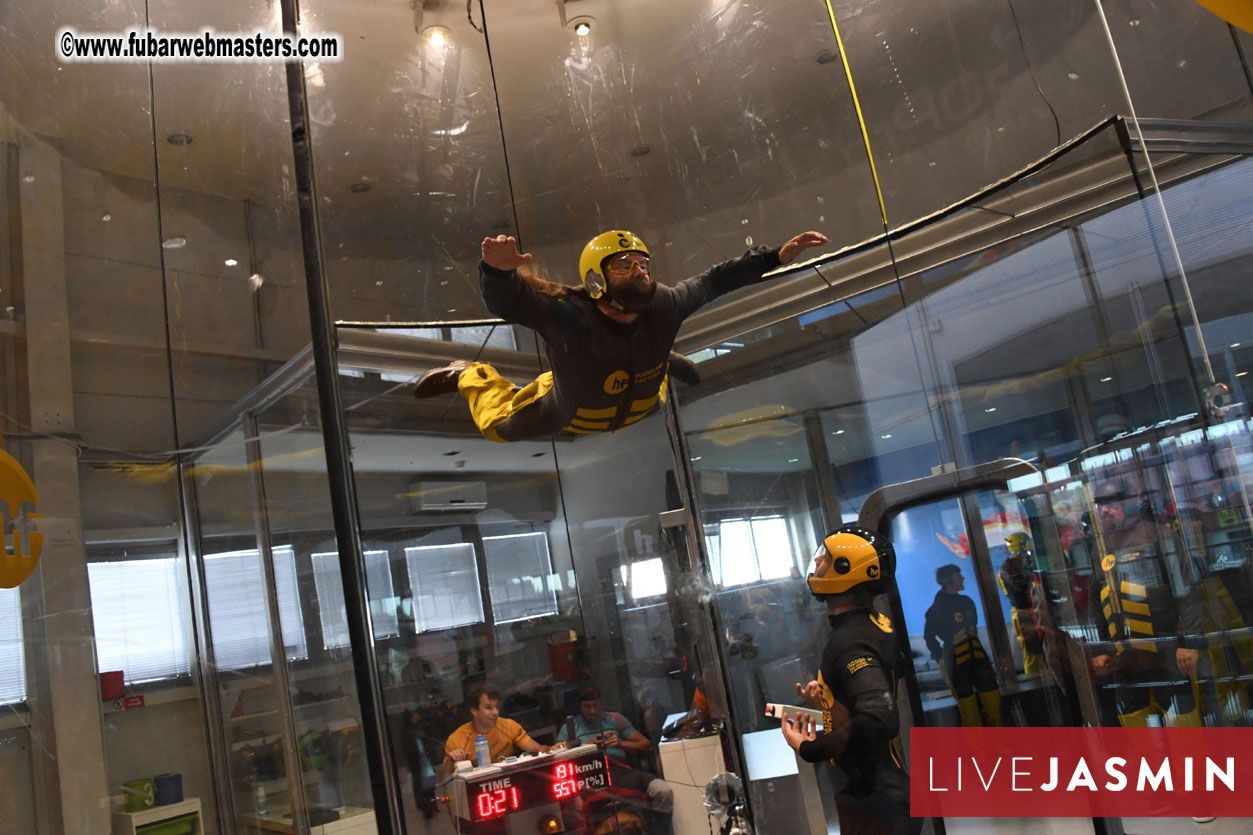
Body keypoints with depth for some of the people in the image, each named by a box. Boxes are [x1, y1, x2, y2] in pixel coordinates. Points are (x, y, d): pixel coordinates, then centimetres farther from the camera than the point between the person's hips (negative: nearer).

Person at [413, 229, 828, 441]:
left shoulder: (664, 307, -31)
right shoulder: (568, 318, -43)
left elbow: (713, 281, -17)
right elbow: (504, 301, -51)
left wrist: (777, 256, -17)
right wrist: (498, 270, -74)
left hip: (639, 411, 4)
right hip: (567, 416, -3)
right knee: (498, 425, 21)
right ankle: (471, 376, 46)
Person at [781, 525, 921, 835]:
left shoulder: (849, 640, -24)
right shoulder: (878, 624, 5)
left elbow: (878, 719, -37)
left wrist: (810, 748, -25)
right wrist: (828, 699, 17)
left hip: (870, 799, -9)